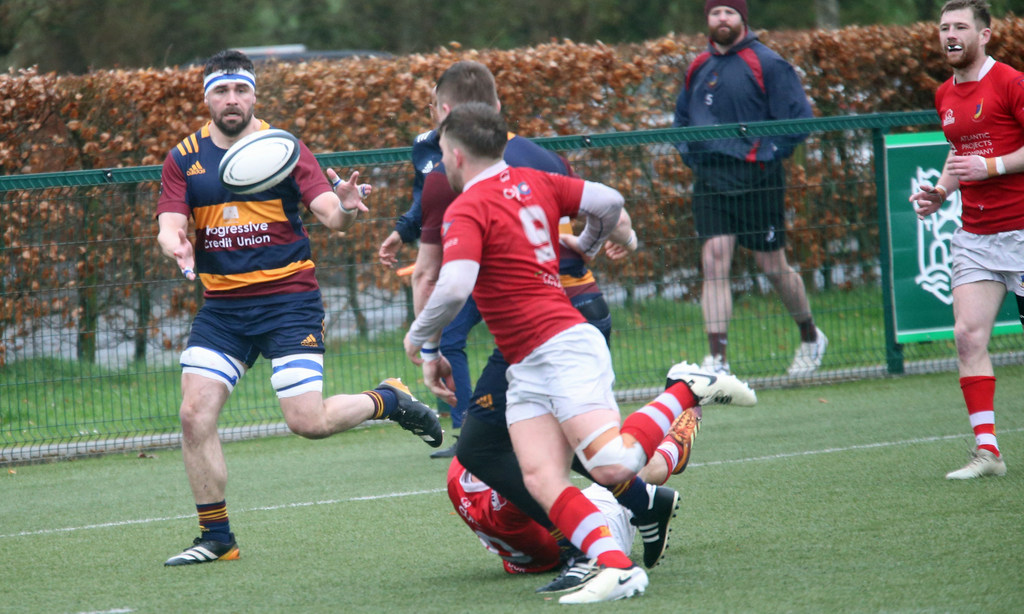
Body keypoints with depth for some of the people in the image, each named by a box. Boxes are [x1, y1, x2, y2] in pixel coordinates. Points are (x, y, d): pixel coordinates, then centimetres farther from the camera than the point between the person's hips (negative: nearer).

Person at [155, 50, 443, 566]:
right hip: (221, 307, 3)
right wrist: (175, 245, -28)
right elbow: (169, 226, -4)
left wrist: (345, 209, -33)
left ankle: (389, 400, 18)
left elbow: (329, 214, -9)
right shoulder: (184, 159, 5)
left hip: (288, 299, -3)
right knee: (195, 414, -9)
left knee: (307, 421, -13)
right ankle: (216, 538, 5)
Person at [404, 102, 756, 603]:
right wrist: (585, 247, 33)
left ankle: (688, 389, -1)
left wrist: (418, 336, -5)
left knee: (613, 468, -20)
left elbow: (455, 289, -23)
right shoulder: (533, 183, 15)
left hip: (563, 349, -10)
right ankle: (617, 568, -22)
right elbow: (609, 202, 13)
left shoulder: (466, 210, -9)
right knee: (541, 479, -8)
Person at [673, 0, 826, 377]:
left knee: (773, 267, 6)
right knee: (714, 262, -8)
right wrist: (691, 155, 9)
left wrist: (766, 155, -12)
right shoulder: (698, 69, 12)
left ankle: (810, 336, 31)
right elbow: (681, 120, 26)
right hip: (710, 181, 4)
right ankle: (717, 358, -11)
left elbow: (798, 118, -7)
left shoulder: (767, 64, -5)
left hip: (756, 179, -4)